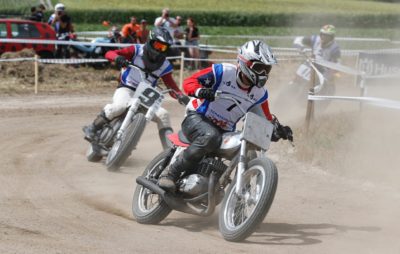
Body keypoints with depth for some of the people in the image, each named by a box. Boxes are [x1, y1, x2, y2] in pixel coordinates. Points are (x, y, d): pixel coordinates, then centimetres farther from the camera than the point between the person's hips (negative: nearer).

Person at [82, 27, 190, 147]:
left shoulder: (165, 65, 2)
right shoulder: (137, 50, -6)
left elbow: (171, 85, 2)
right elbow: (109, 53, -9)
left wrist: (181, 96, -20)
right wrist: (117, 57, -33)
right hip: (126, 89, -4)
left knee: (163, 115, -14)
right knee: (120, 106, -37)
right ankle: (92, 128, -21)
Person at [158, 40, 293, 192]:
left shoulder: (259, 94, 5)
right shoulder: (223, 72, -11)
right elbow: (189, 81, -12)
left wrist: (279, 130, -9)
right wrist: (200, 91, -34)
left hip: (225, 132, 6)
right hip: (197, 118, -6)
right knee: (211, 137, -38)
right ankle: (170, 173, -31)